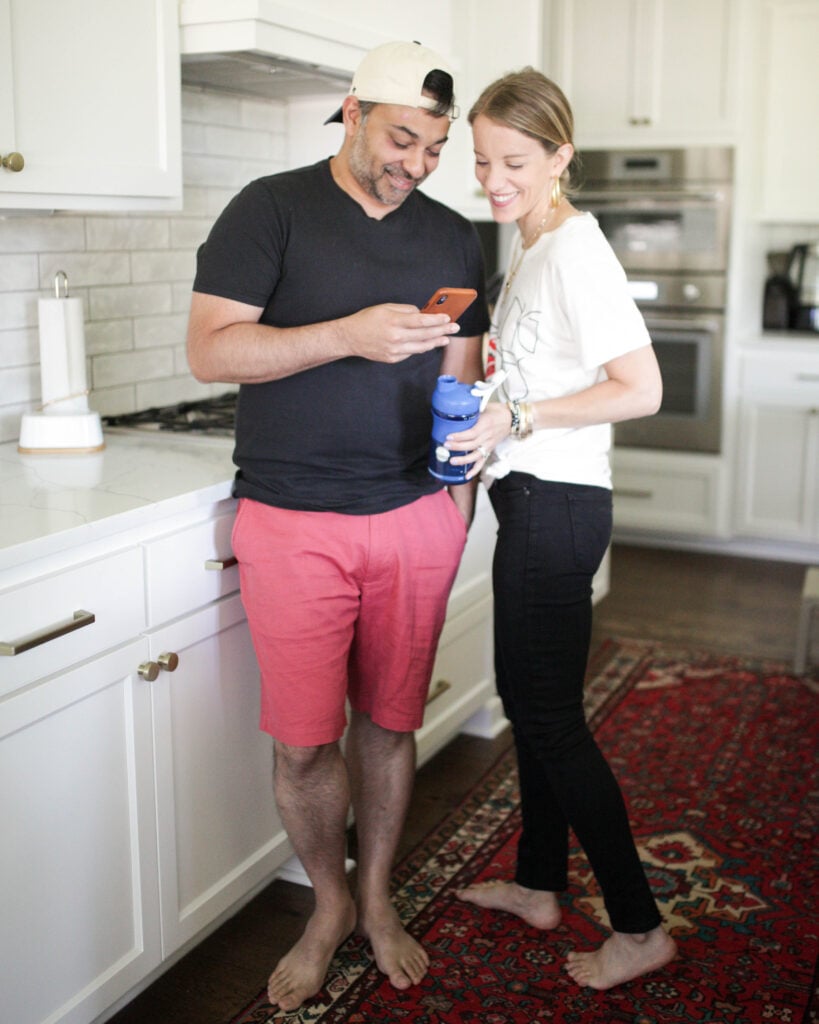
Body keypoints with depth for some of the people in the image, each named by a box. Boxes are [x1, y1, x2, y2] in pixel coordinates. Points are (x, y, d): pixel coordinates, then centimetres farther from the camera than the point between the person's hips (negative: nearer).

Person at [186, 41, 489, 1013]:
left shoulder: (452, 238, 11)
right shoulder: (271, 210, -1)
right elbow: (209, 350, -11)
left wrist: (457, 508, 8)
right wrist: (352, 333, -22)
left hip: (414, 520, 3)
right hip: (292, 522, -3)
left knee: (389, 723, 11)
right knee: (302, 740, 2)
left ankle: (378, 902, 33)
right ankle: (329, 905, 28)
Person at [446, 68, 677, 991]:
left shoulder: (575, 250, -15)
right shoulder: (529, 249, 13)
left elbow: (640, 390, -21)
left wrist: (516, 420, -21)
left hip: (557, 504, -10)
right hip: (529, 498, 10)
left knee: (549, 717, -2)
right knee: (527, 699, 17)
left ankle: (639, 928, 12)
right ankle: (539, 885, 34)